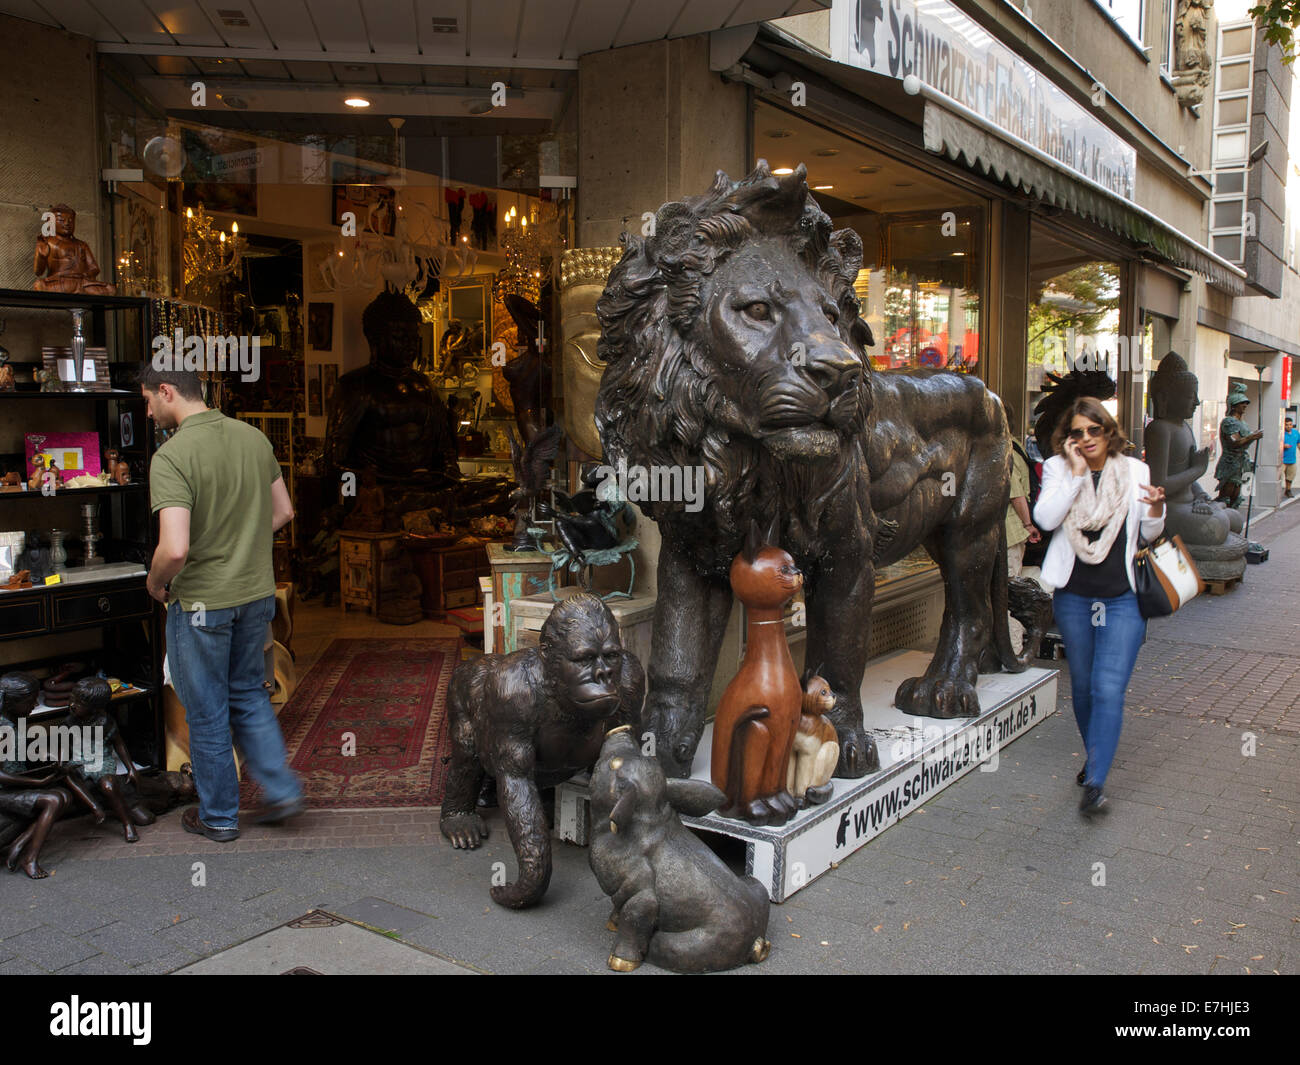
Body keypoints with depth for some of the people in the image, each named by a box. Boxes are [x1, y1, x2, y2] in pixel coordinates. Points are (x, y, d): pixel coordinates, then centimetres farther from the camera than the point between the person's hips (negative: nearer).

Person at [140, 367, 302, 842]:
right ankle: (281, 789, 22)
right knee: (248, 694, 24)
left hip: (201, 603, -6)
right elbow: (282, 511, 10)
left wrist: (155, 583, -9)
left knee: (207, 713, 11)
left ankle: (218, 816, 26)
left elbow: (174, 549, -29)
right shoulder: (254, 437, 0)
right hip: (256, 592, 6)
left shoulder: (171, 457, -22)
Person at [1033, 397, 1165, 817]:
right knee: (1082, 685, 14)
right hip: (1073, 597, 1)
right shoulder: (1058, 469, 0)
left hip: (1123, 599, -1)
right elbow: (1045, 518, -17)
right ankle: (1094, 756, 36)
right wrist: (1077, 473, -16)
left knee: (1109, 687, -12)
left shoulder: (1135, 471, 3)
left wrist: (1156, 508, -10)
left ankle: (1095, 783, -10)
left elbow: (1150, 534, 11)